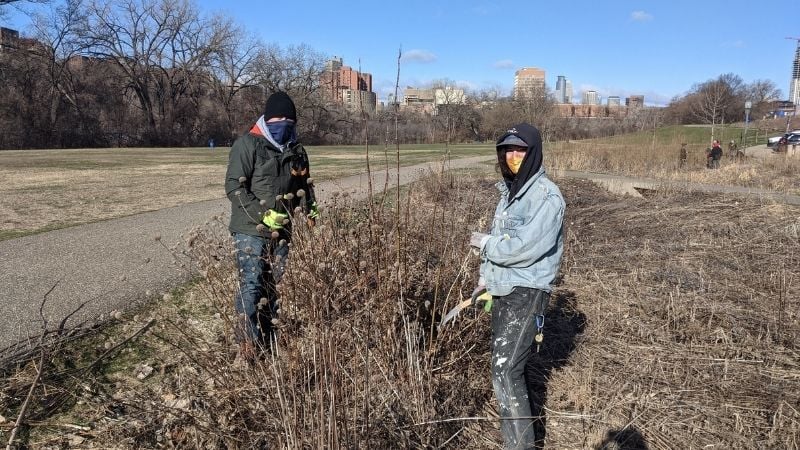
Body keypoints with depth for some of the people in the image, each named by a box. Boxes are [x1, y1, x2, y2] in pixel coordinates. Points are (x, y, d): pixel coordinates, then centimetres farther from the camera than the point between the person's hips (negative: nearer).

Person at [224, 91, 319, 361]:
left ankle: (268, 339, 21)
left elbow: (303, 187, 21)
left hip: (282, 231, 6)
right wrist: (263, 214, -21)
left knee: (276, 286, 10)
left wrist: (310, 211, 2)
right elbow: (234, 186, -13)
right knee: (252, 285, -6)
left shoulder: (296, 151, 12)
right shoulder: (248, 145, -8)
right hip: (251, 230, -6)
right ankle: (247, 344, 3)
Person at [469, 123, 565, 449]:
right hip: (503, 290, 9)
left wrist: (484, 243, -13)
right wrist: (487, 275, 19)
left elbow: (525, 247, -26)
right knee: (516, 362, 20)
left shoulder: (546, 195, -17)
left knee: (505, 370, -11)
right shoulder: (510, 190, 12)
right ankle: (525, 414, 38)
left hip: (526, 292, -9)